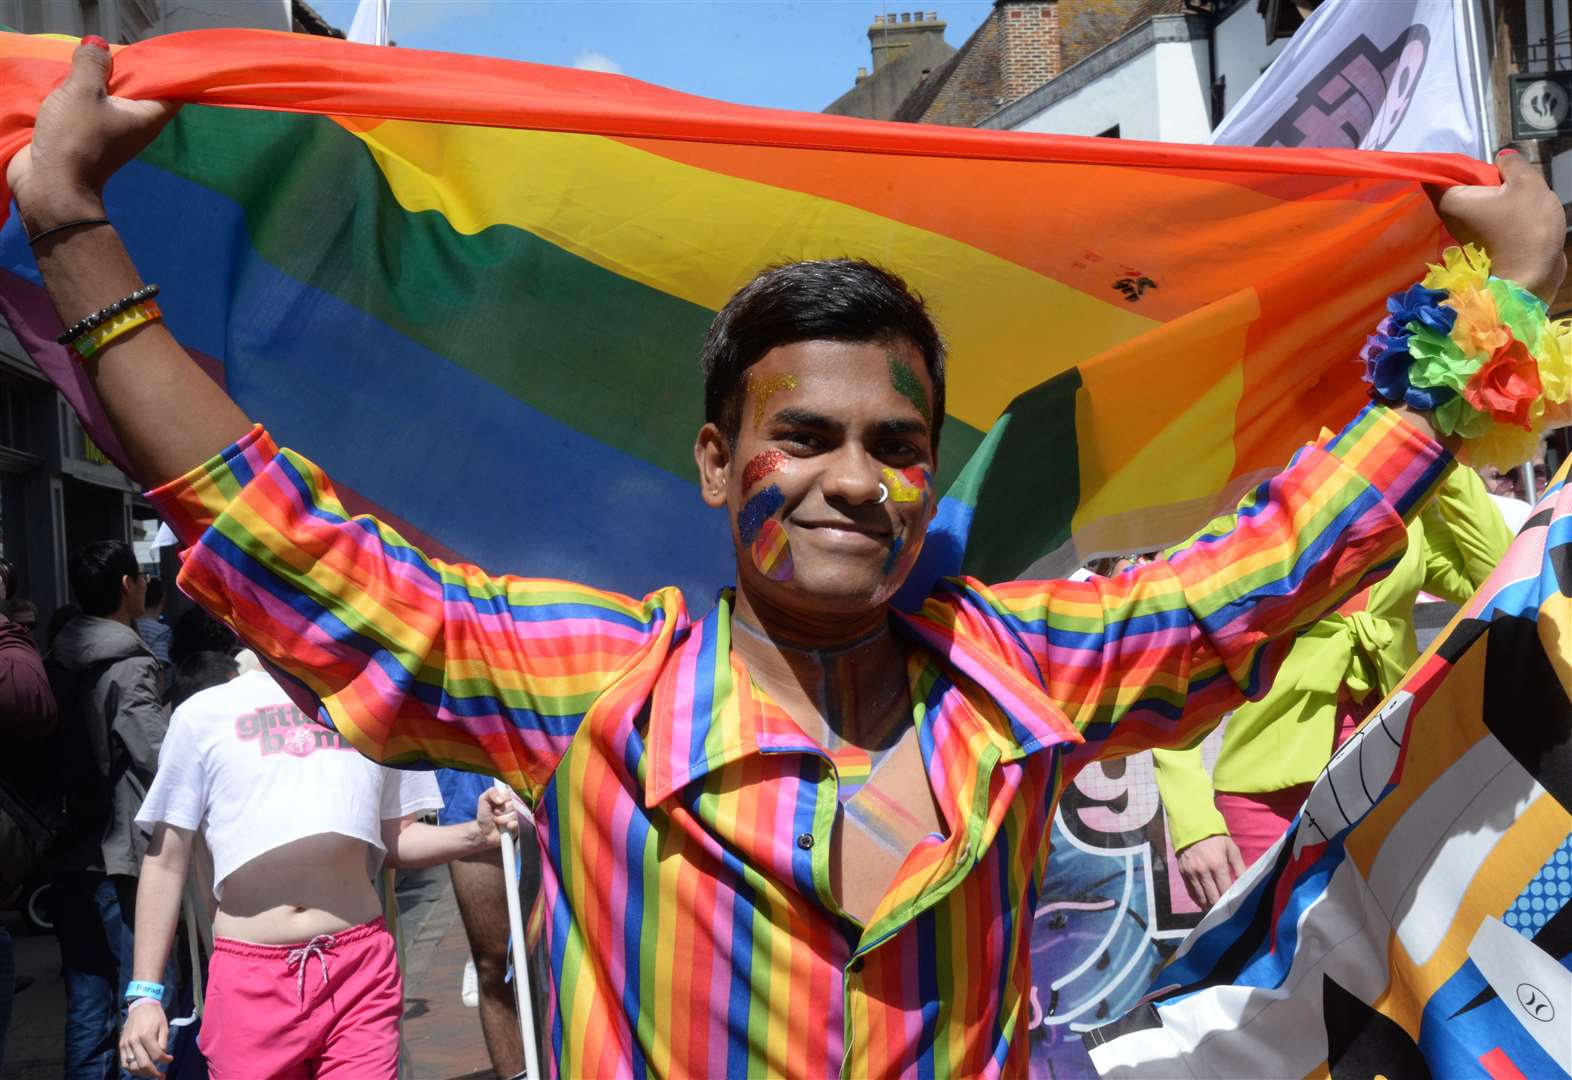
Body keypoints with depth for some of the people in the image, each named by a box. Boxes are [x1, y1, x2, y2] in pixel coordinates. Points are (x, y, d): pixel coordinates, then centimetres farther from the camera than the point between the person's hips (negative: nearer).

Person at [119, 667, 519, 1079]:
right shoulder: (204, 713, 4)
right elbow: (165, 861, 6)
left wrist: (476, 833, -3)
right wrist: (145, 993, 2)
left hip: (360, 967, 1)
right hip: (248, 979, -1)